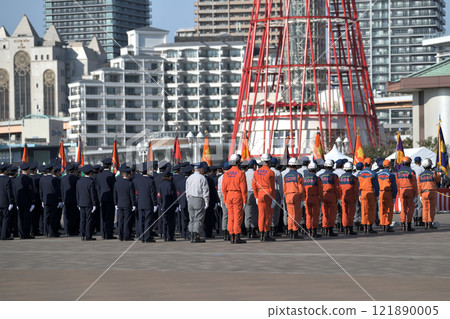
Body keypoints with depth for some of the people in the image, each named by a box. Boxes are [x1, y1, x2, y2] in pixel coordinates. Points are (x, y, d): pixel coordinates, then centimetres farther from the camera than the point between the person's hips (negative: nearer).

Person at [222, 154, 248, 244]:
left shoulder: (226, 174, 6)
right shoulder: (241, 173, -9)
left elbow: (224, 189, 8)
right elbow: (243, 189, -11)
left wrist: (225, 201, 14)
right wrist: (245, 201, -7)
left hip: (229, 196, 5)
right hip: (238, 197, -5)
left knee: (231, 218, 8)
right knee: (238, 217, -3)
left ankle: (232, 237, 9)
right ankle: (237, 238, -6)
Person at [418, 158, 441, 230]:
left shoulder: (420, 175, 4)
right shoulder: (433, 174, -8)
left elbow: (419, 186, 4)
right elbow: (438, 180, 12)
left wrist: (420, 196, 10)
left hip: (424, 193, 4)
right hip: (432, 193, -4)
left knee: (425, 209, 7)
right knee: (432, 209, 0)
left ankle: (425, 224, 5)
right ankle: (430, 224, -5)